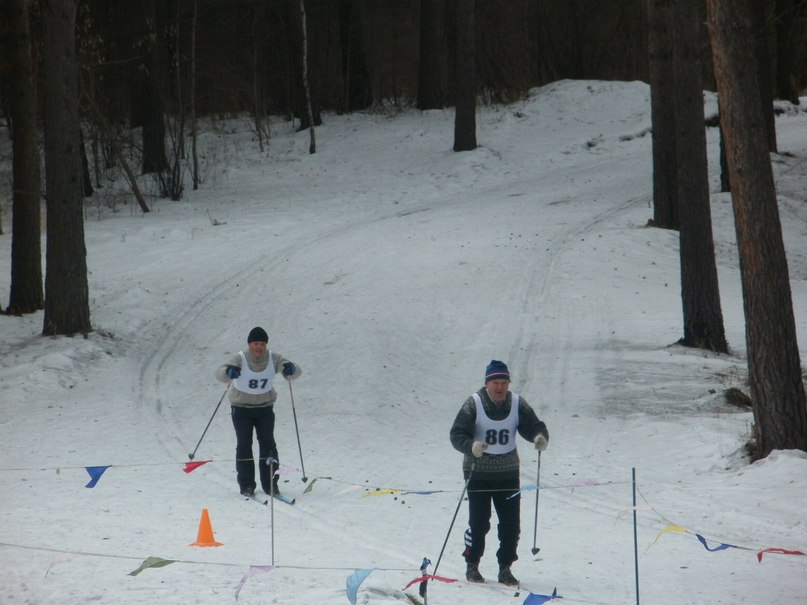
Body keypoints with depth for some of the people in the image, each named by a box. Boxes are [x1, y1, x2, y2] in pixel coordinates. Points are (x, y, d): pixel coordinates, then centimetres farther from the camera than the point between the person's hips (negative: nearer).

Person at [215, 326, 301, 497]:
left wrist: (291, 370, -39)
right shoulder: (240, 359, -18)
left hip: (265, 407, 2)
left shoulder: (273, 359, -10)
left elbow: (296, 372, -14)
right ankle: (246, 485, 1)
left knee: (268, 444, -4)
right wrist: (229, 372, -57)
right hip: (241, 407, -2)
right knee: (244, 445, -5)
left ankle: (270, 483, 3)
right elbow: (220, 372, -32)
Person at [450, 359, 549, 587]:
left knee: (511, 524, 2)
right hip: (478, 472, -3)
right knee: (479, 523, -2)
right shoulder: (473, 404, -10)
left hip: (508, 472, 3)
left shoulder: (517, 404, -1)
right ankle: (472, 566, 16)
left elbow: (533, 425, -1)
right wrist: (471, 446, -33)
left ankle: (505, 568, 15)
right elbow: (457, 434, -13)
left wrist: (540, 436, -25)